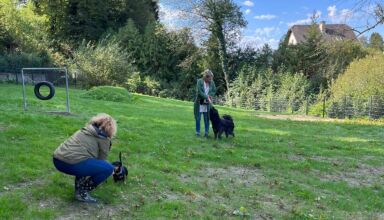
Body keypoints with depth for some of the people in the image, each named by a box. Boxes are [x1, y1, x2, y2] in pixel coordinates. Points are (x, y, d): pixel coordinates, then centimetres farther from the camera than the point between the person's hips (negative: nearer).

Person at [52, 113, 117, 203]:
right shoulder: (103, 136, 4)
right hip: (73, 163, -9)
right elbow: (101, 158, 14)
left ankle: (79, 186, 22)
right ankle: (82, 192, 4)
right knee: (109, 168, 0)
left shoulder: (87, 129, 26)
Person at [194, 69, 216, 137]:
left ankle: (206, 132, 15)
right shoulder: (199, 81, -10)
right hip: (199, 103, -2)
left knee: (207, 118, 5)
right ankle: (197, 132, 12)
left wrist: (209, 96, -11)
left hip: (207, 103, 3)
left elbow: (214, 91, 9)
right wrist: (207, 98, -20)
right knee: (198, 118, 3)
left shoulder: (212, 82, 0)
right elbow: (199, 92, -16)